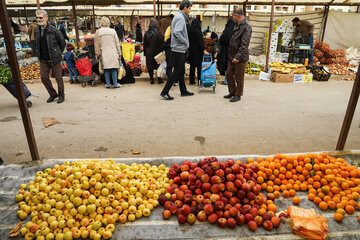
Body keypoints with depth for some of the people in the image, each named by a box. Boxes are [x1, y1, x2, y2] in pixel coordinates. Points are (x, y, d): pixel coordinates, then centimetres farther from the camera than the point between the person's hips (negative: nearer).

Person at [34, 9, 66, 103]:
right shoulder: (37, 30, 5)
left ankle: (61, 96, 19)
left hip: (54, 59, -5)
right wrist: (39, 54, 15)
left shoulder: (53, 30, -12)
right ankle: (53, 94, 21)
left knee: (58, 78, 3)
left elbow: (62, 42, -2)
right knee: (44, 77, 4)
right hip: (43, 59, 5)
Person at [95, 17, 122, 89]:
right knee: (114, 69, 4)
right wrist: (119, 53, 9)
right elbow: (117, 43, 2)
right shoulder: (112, 31, -2)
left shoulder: (98, 32, 0)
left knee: (106, 69, 7)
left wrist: (98, 54, 13)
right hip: (113, 53, -1)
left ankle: (108, 84, 11)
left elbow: (97, 44, 4)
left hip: (104, 54, 1)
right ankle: (115, 84, 7)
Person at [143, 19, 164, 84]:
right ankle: (159, 79, 12)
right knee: (158, 66, 8)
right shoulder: (158, 33, -13)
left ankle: (151, 79, 11)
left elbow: (144, 44, 7)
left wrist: (145, 53, 14)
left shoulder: (146, 33, 0)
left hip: (149, 53, 3)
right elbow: (161, 44, -10)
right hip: (156, 52, -3)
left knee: (150, 66, 9)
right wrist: (162, 52, -1)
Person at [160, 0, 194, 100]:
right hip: (179, 50, -10)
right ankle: (164, 92, -2)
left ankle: (183, 91, 25)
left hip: (180, 50, 10)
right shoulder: (180, 17, -13)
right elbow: (176, 32, -26)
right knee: (177, 73, -7)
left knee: (181, 72, 15)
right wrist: (185, 41, -16)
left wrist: (185, 42, 8)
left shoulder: (180, 17, 17)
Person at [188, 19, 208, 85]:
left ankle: (192, 81, 15)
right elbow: (200, 42, -18)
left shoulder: (190, 32, 7)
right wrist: (204, 50, -19)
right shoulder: (197, 31, -13)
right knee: (199, 66, -2)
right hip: (198, 52, -7)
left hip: (191, 52, 7)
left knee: (192, 66, 11)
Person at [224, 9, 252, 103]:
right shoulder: (237, 25, 14)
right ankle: (232, 92, 27)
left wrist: (238, 56, -25)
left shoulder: (246, 26, -14)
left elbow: (244, 44, -21)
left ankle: (238, 95, 13)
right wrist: (232, 55, 16)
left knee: (239, 77, 1)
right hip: (232, 56, 9)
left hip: (240, 57, -9)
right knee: (229, 74, 13)